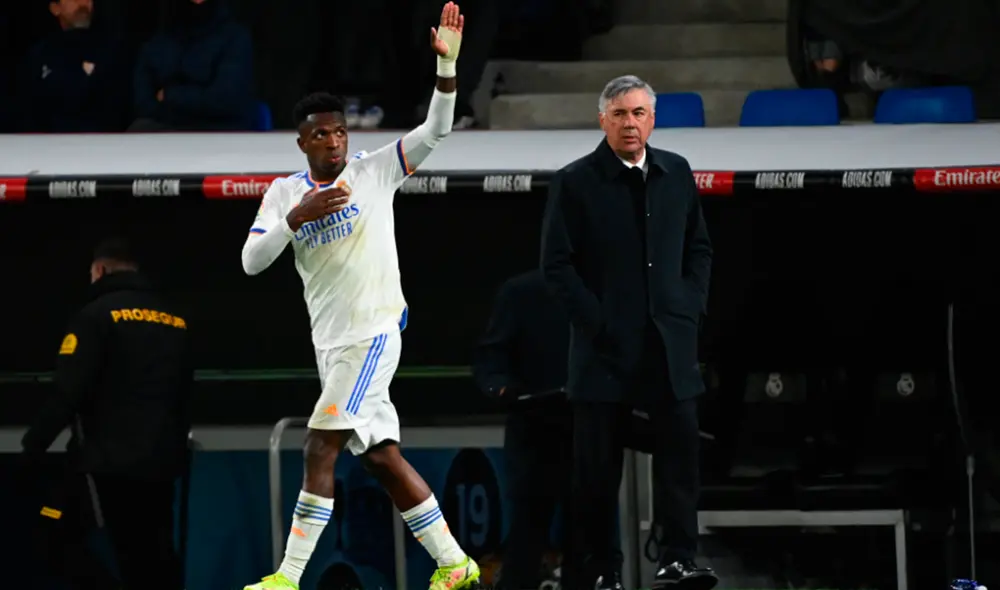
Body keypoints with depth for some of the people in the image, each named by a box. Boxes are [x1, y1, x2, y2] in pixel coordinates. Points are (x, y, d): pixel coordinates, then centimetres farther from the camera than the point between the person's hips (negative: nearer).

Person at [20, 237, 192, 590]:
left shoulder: (98, 314, -8)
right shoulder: (175, 320, 13)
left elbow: (68, 391, -14)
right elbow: (184, 395, 21)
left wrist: (33, 444, -5)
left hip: (110, 459, -7)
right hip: (160, 461, 7)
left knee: (56, 536, 0)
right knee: (157, 555, 11)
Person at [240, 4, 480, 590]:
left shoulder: (374, 172, -2)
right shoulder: (285, 192, 7)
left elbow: (435, 131, -9)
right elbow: (251, 262, -3)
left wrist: (447, 64, -23)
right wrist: (298, 217, -18)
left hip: (374, 332, -6)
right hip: (330, 340, 6)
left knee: (321, 448, -12)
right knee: (382, 456, 9)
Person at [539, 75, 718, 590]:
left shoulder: (676, 174, 10)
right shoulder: (575, 182, -2)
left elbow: (698, 249, 18)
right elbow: (557, 264, -4)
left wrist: (691, 308, 4)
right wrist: (596, 323, -11)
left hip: (669, 341, 3)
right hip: (605, 346, -3)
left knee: (680, 448, -8)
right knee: (597, 465, 0)